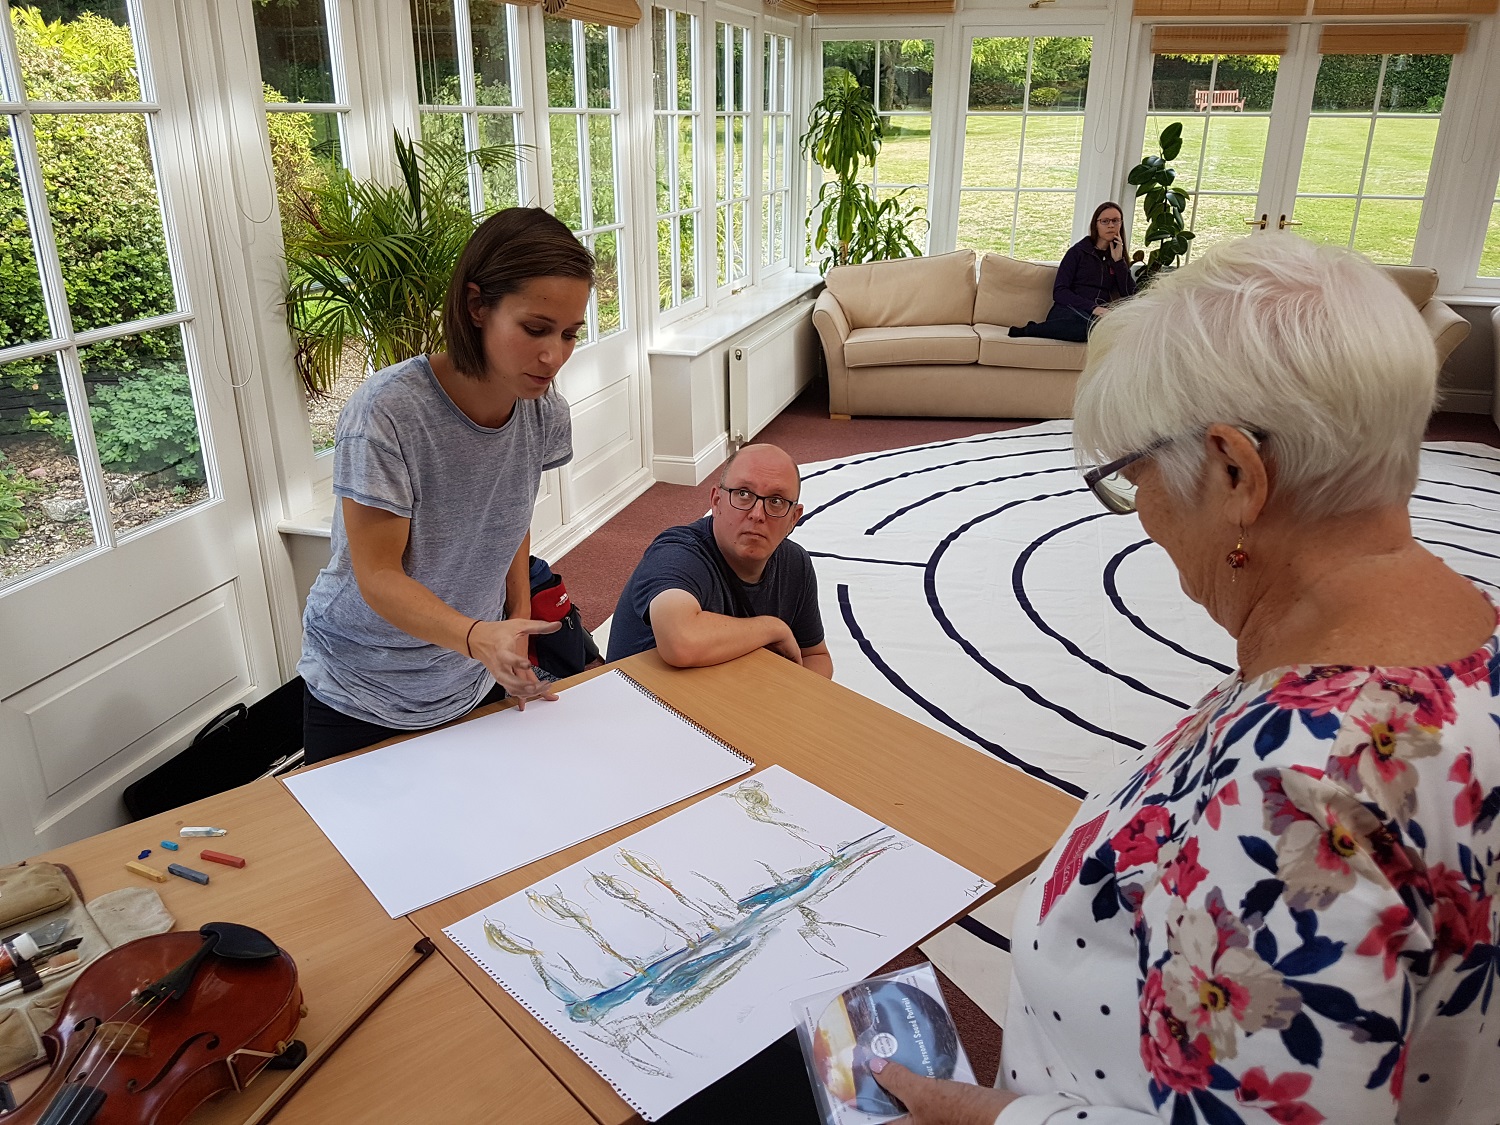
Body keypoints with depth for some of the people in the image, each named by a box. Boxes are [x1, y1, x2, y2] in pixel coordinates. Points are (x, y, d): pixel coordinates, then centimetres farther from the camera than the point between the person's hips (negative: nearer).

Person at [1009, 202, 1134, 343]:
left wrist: (1118, 260, 2)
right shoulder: (1079, 251, 9)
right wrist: (1093, 308, -15)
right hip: (1067, 312, -5)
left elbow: (1130, 295, 9)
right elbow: (1059, 292, -2)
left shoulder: (1120, 257, 22)